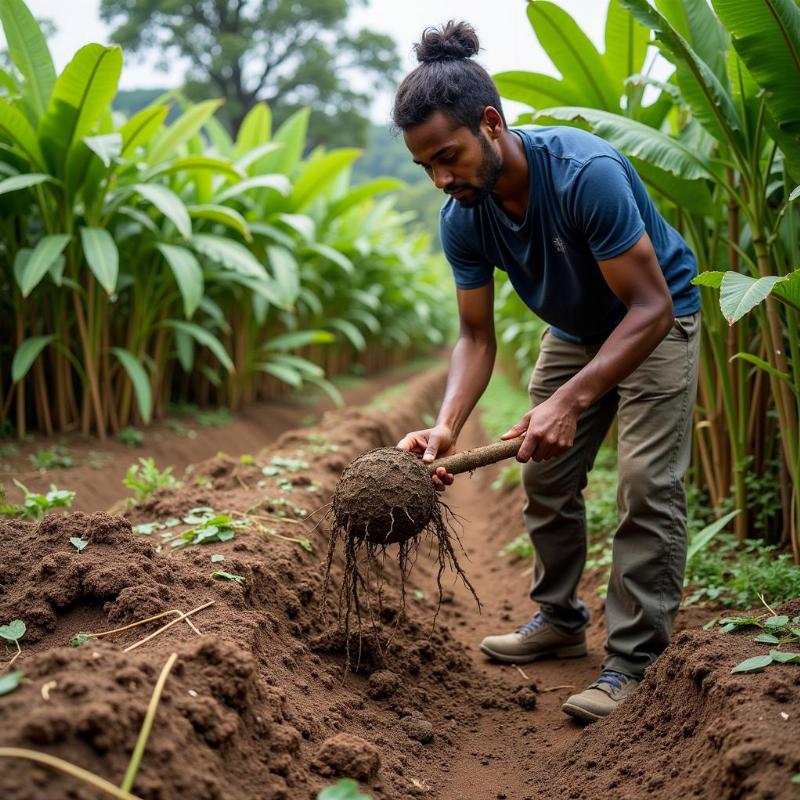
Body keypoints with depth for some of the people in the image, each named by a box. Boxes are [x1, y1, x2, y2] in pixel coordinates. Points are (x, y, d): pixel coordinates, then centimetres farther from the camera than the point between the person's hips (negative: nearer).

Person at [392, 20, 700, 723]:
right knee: (545, 477, 7)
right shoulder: (462, 220, -18)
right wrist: (446, 426, -29)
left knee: (648, 486, -14)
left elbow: (649, 307, -34)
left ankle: (631, 661, -5)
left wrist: (570, 400, -43)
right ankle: (560, 620, 25)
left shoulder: (586, 172, -36)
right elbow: (477, 335, -12)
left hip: (657, 321, -6)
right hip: (575, 329, 6)